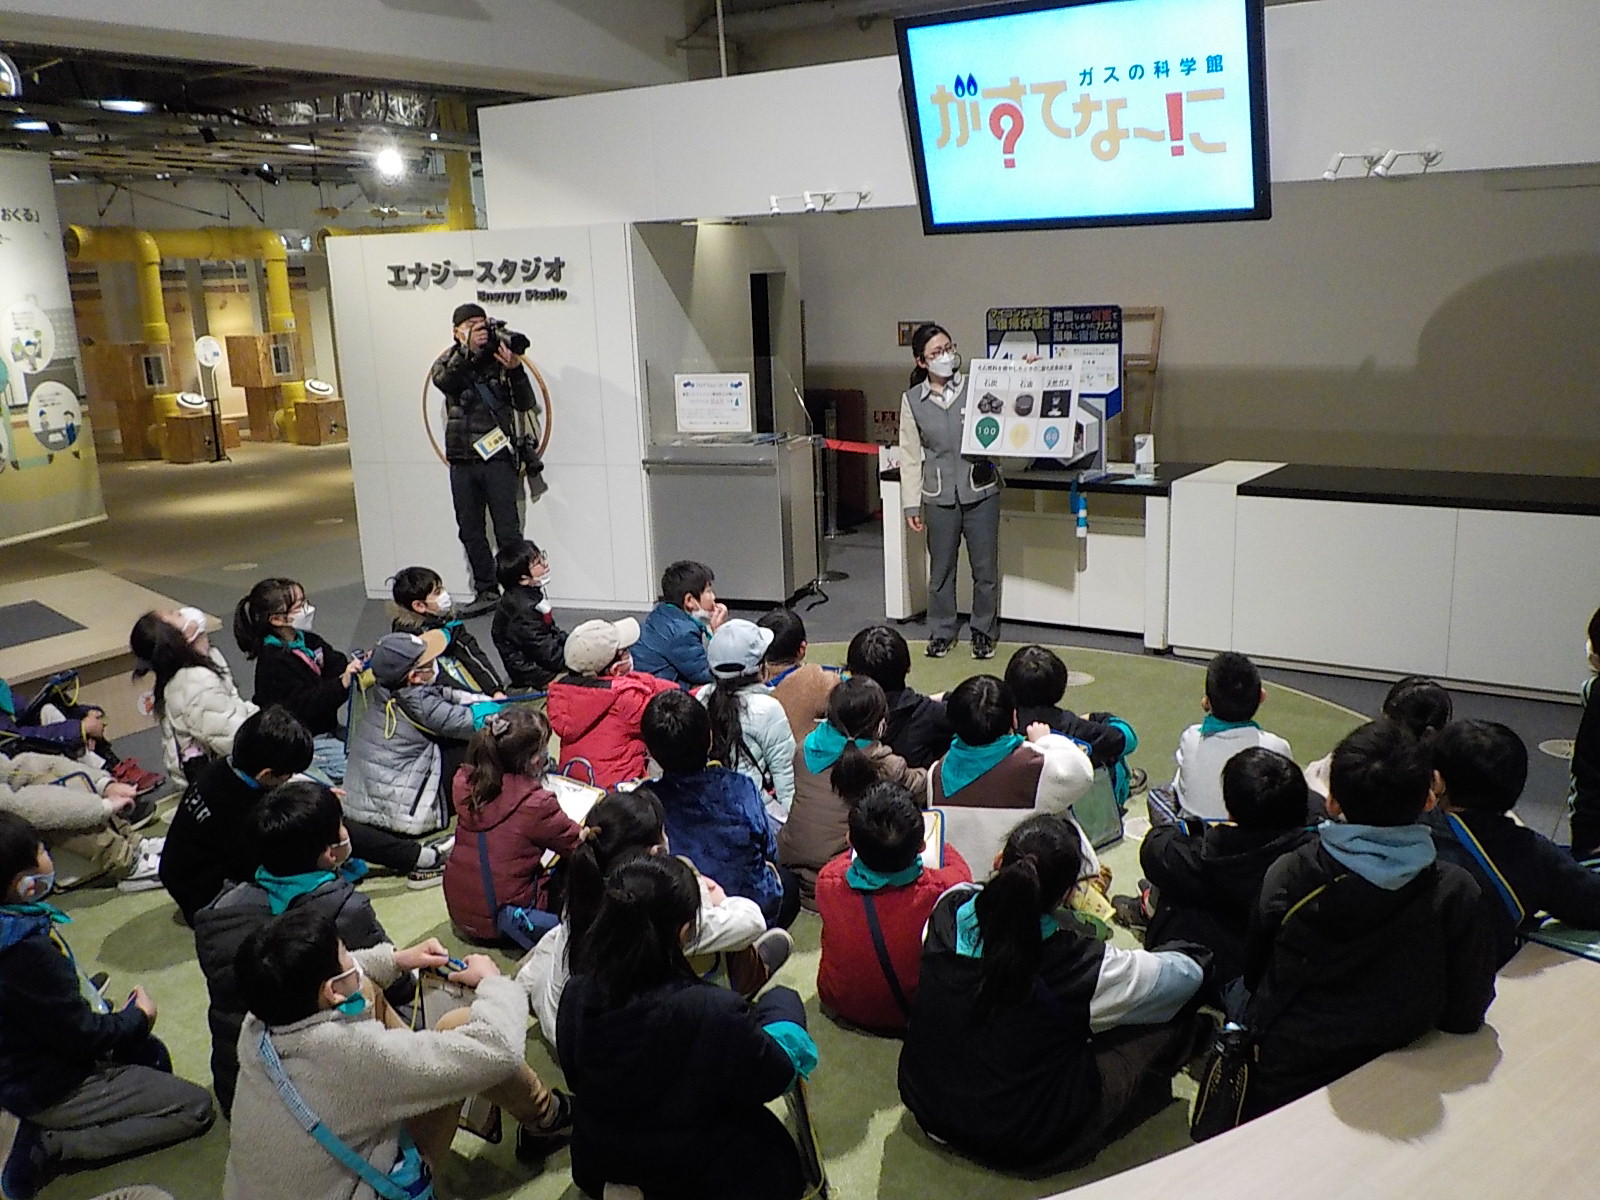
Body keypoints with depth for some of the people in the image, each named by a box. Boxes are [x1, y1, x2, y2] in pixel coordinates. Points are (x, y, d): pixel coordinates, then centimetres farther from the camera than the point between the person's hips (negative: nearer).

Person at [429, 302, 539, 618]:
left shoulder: (499, 357, 2)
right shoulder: (448, 362, 9)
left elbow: (525, 404, -9)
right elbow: (442, 380, -17)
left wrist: (515, 370, -26)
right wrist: (467, 350, -30)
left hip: (498, 457, -3)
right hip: (462, 461, 4)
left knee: (508, 531, -3)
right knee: (470, 532, 10)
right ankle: (486, 591, 21)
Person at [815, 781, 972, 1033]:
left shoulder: (828, 882, -29)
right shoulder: (942, 889, -35)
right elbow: (959, 866, -7)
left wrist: (866, 846, 17)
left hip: (841, 1007, 2)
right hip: (914, 1013, -2)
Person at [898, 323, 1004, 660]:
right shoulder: (913, 400, 2)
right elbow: (910, 455, 4)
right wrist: (912, 505, 1)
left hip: (981, 491, 0)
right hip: (939, 496, 1)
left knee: (985, 568, 6)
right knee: (941, 569, 10)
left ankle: (983, 632, 22)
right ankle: (941, 632, 26)